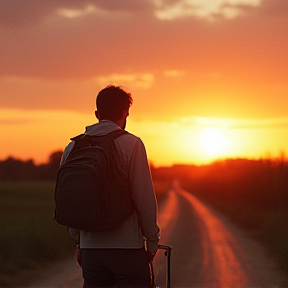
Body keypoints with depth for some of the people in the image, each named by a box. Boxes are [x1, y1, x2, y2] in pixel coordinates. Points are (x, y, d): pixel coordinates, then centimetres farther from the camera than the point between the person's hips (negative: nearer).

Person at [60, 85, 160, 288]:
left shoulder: (73, 147, 6)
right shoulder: (131, 144, -7)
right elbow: (145, 197, -9)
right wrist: (152, 241, 2)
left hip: (90, 249, 4)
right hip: (128, 248, -4)